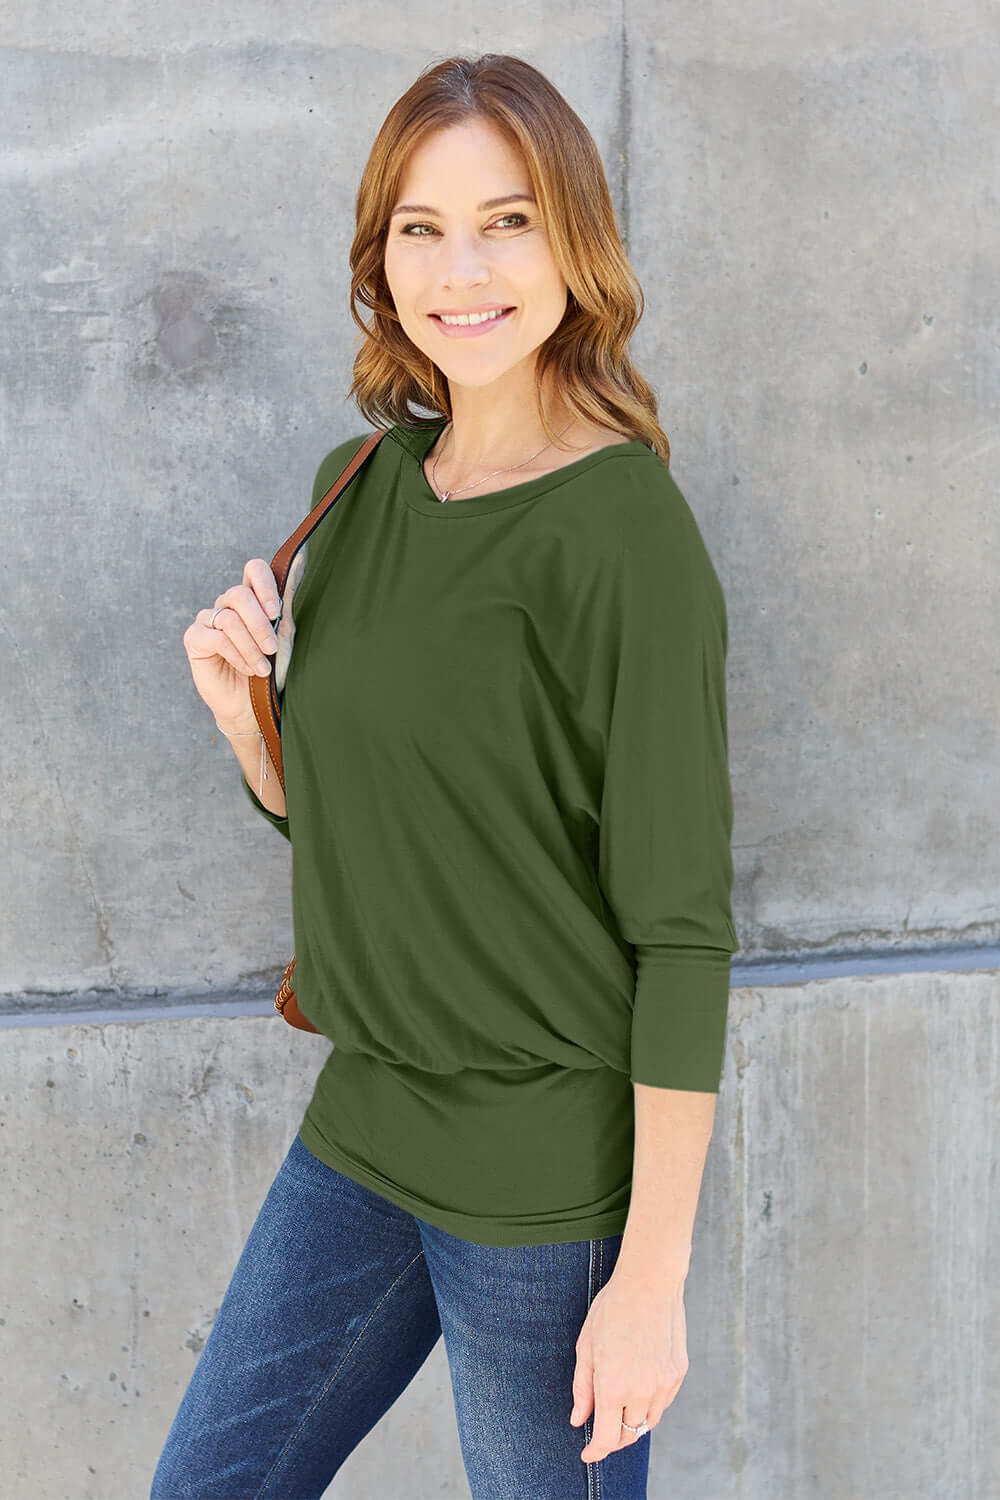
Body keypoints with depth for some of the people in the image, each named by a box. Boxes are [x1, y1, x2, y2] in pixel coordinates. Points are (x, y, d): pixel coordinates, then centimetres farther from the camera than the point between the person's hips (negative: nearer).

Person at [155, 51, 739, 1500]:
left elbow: (683, 930, -17)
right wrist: (240, 705, -7)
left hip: (552, 1164, -7)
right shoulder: (365, 488, 5)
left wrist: (652, 1275, -16)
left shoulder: (627, 532, -17)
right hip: (364, 1118, 7)